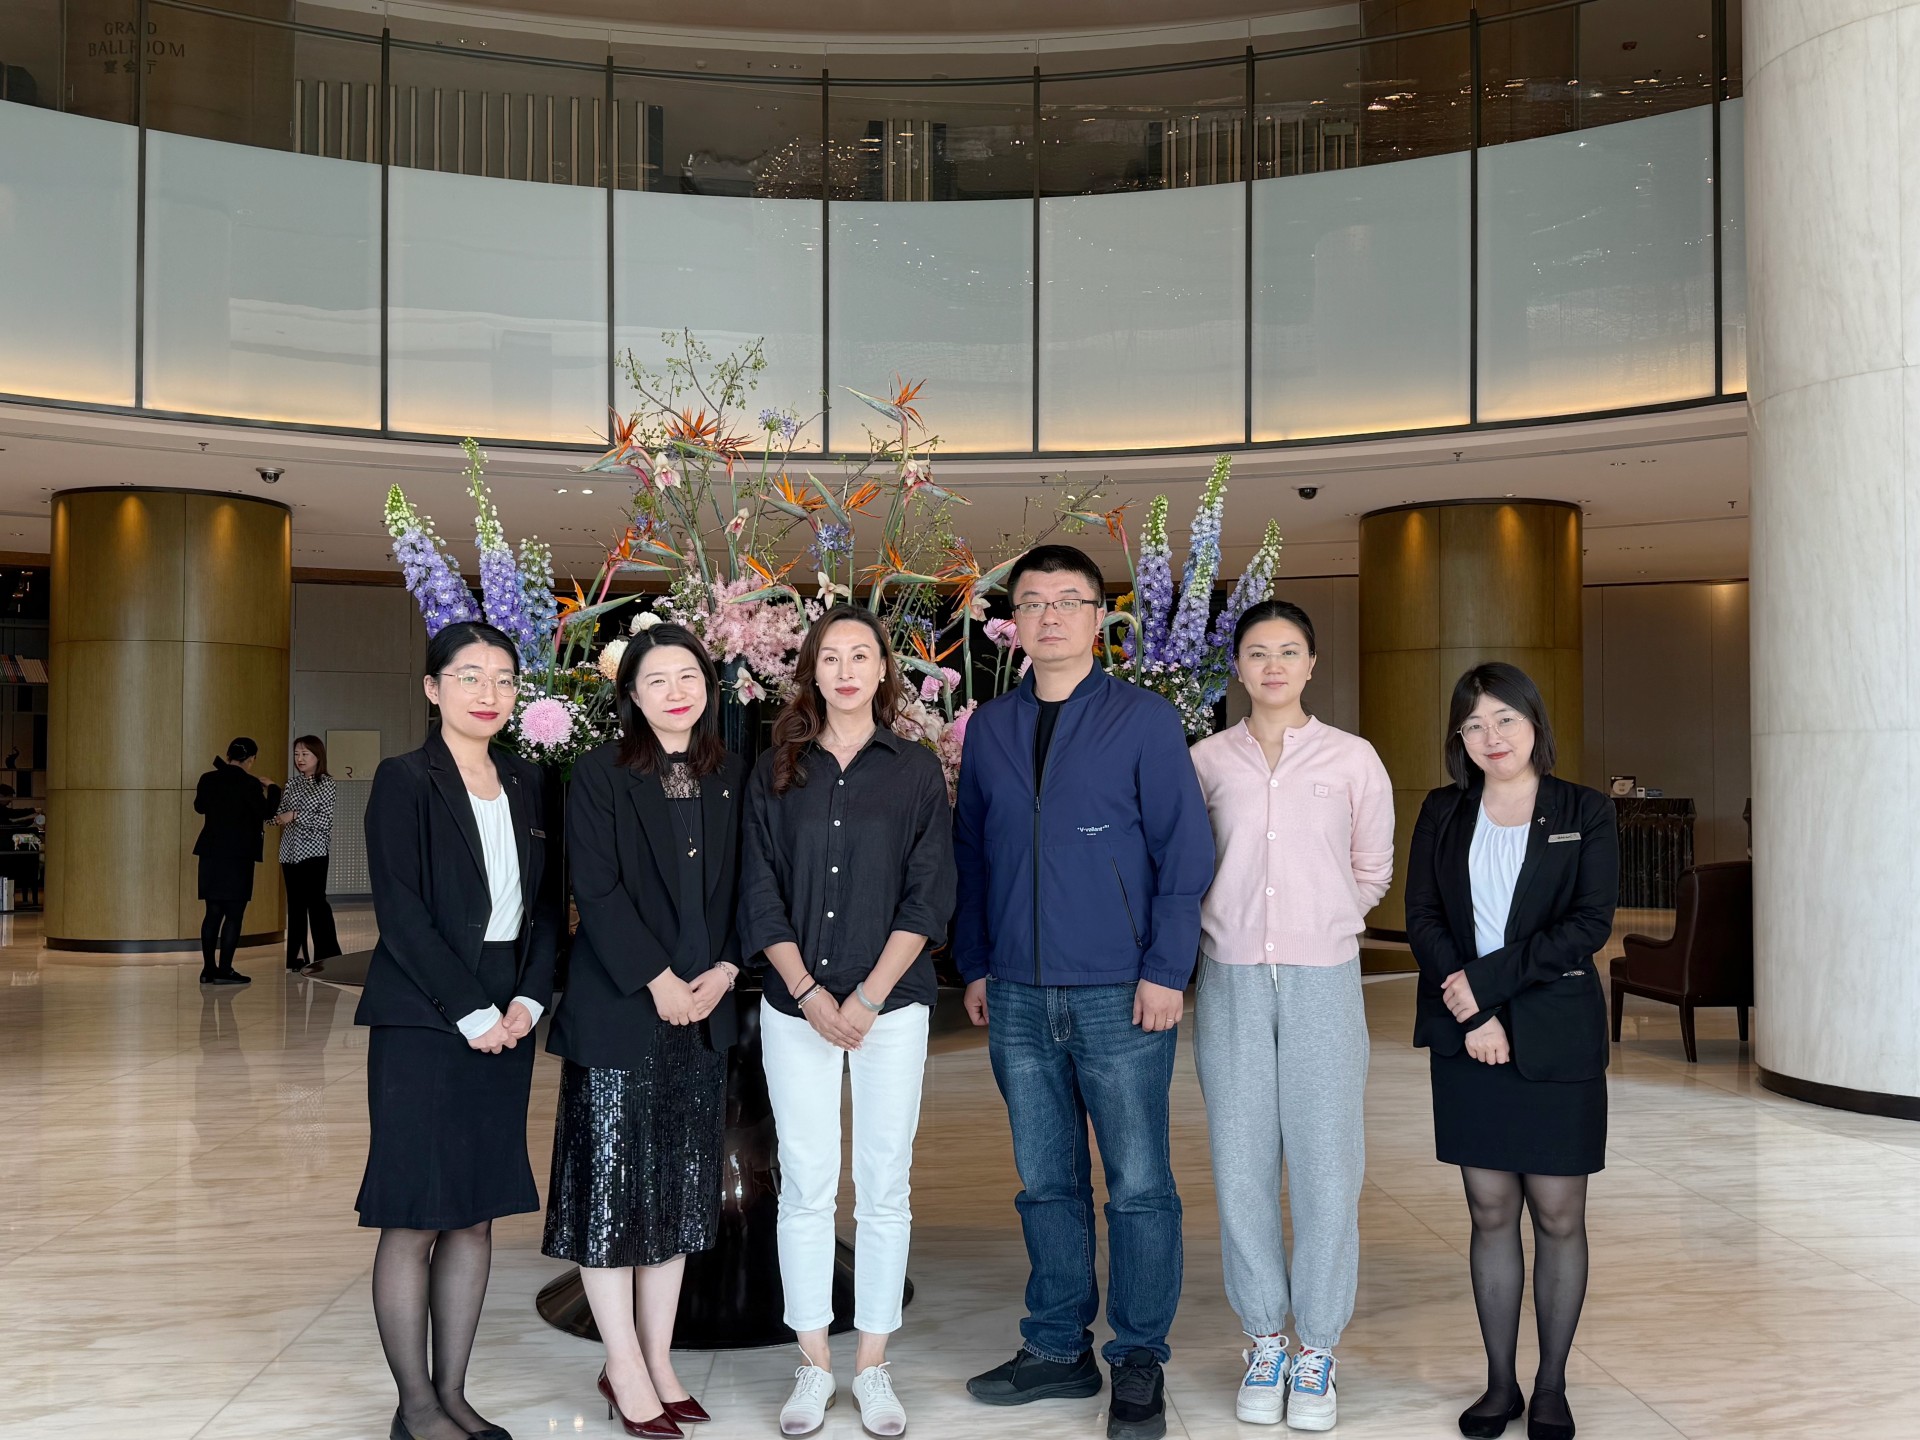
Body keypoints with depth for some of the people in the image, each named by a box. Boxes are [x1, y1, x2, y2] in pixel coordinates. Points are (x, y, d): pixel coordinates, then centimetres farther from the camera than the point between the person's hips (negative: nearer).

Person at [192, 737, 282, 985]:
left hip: (211, 854, 6)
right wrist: (270, 788, 7)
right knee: (234, 914, -1)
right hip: (238, 856, -6)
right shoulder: (249, 784, -12)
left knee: (213, 912, 12)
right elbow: (266, 812, -6)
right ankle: (224, 971, -1)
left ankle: (208, 969, 13)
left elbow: (199, 806, 20)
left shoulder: (208, 779, 4)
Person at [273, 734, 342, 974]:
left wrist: (295, 815, -14)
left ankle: (326, 954, -8)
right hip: (290, 851, 5)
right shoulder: (292, 784, 12)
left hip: (313, 851, -5)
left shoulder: (326, 784, -2)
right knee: (295, 903, 7)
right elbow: (279, 816, 11)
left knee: (316, 900, -10)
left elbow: (324, 821, -10)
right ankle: (297, 955, 12)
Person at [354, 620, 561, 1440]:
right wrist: (471, 1013, -13)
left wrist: (528, 1002, -3)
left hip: (505, 1023, 6)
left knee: (477, 1214, 10)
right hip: (422, 1023, -6)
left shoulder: (526, 785, 10)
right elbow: (401, 913, -12)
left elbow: (546, 905, 11)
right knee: (415, 1217, 0)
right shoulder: (406, 782, -6)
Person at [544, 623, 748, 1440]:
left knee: (681, 1188, 10)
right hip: (618, 1012, -4)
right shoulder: (600, 773, -3)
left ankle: (658, 1363, 21)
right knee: (613, 1186, 0)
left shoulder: (732, 778, 9)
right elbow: (596, 890, -10)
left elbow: (743, 885, 9)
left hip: (704, 1013, 4)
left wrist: (724, 969, -6)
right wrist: (657, 981, -15)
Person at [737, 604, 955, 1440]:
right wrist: (809, 994, -8)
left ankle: (872, 1365, 16)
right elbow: (761, 895, 2)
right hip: (795, 1007, 1)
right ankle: (813, 1365, 16)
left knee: (883, 1187, 4)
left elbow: (927, 898, -2)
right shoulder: (777, 773, 6)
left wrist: (866, 999, -11)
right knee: (805, 1187, 4)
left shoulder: (916, 772, 3)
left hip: (891, 1003, -1)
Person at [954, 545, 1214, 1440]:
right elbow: (969, 854, 13)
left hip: (1121, 996, -3)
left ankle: (1140, 1362, 18)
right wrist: (974, 966, 9)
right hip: (1017, 998, 4)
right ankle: (1058, 1348, 26)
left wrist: (1166, 971, -10)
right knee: (1045, 1182, 12)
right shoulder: (988, 728, 9)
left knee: (1139, 1186, 4)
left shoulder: (1145, 720, -2)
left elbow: (1185, 852, -5)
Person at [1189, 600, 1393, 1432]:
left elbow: (1372, 870, 13)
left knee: (1326, 1167, 2)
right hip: (1230, 981, 1)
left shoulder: (1352, 760, 3)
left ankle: (1318, 1349, 17)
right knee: (1241, 1166, 6)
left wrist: (1320, 925, 11)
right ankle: (1263, 1340, 21)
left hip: (1322, 981, -1)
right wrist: (1231, 928, 8)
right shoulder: (1207, 761, 5)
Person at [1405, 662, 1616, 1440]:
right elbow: (1423, 918, 1)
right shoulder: (1443, 813, 8)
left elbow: (1590, 923, -8)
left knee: (1558, 1215, 4)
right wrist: (1474, 1017, -11)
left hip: (1556, 1039, -2)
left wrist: (1488, 980, -15)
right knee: (1490, 1213, 7)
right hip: (1467, 1038, 2)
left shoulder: (1585, 812, 1)